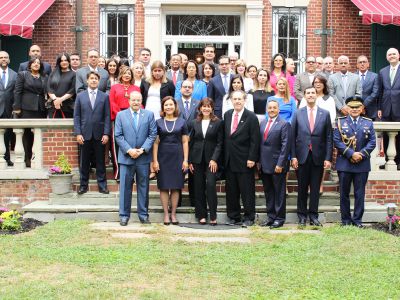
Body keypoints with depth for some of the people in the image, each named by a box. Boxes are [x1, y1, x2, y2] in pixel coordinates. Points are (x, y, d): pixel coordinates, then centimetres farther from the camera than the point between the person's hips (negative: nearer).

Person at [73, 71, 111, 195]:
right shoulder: (80, 96, 7)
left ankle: (102, 185, 12)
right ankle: (83, 185, 15)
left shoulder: (104, 96, 5)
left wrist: (106, 133, -7)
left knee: (100, 161, 4)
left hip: (99, 134, 0)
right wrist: (78, 133, -5)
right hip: (85, 134, 1)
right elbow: (76, 116, 4)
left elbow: (107, 116, 2)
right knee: (84, 161, 6)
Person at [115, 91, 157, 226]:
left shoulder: (149, 115, 5)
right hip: (126, 157, 0)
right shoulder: (121, 115, 5)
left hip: (143, 157, 1)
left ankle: (143, 214, 16)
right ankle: (124, 215, 11)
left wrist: (142, 149, -12)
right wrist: (129, 150, -12)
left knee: (143, 187, 7)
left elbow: (153, 134, 0)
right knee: (125, 187, 3)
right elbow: (118, 136, 0)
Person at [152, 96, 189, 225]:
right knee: (164, 187, 1)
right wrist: (155, 161, -4)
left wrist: (185, 160, -1)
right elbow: (155, 142, 3)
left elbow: (185, 142, 6)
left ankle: (173, 214, 12)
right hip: (163, 157, 0)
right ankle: (166, 214, 9)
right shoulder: (158, 122, 4)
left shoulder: (181, 122, 6)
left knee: (176, 187, 3)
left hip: (177, 157, 1)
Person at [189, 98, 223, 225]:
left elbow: (219, 143, -2)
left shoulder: (218, 123, 2)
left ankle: (213, 216, -5)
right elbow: (191, 142, 9)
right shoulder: (194, 123, 9)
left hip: (211, 159, -3)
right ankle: (201, 215, 13)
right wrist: (189, 161, 3)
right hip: (197, 159, 3)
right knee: (199, 187, 4)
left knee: (211, 185, -13)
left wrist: (214, 159, -11)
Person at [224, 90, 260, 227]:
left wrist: (252, 158, -14)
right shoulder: (227, 115, 10)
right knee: (231, 190, 9)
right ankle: (233, 217, 18)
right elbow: (225, 136, 12)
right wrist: (224, 156, 7)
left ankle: (249, 217, 11)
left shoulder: (251, 117, -6)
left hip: (244, 161, -5)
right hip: (229, 160, 5)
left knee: (247, 190, 1)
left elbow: (255, 140, -8)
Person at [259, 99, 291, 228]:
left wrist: (280, 164, -16)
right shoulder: (262, 123, 12)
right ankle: (270, 216, 21)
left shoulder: (284, 124, -8)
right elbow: (260, 143, 14)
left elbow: (285, 145, -12)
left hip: (277, 165, -6)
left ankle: (279, 218, 11)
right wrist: (259, 161, 8)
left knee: (279, 192, 3)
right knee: (268, 192, 12)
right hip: (264, 165, 6)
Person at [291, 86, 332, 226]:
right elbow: (292, 136, 2)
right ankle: (302, 215, 16)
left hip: (318, 157, 0)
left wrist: (328, 158, -4)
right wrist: (293, 156, -5)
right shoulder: (298, 113, 4)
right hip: (302, 156, 0)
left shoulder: (325, 114, 5)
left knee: (315, 188, 5)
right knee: (302, 187, 6)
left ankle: (313, 215, 14)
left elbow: (328, 138, 3)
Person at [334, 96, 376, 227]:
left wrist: (362, 154, -13)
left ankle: (357, 219, 13)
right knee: (344, 193, 5)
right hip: (344, 164, -1)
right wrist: (351, 154, -15)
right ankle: (345, 219, 14)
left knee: (360, 193, 5)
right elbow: (337, 141, -6)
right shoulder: (340, 122, 3)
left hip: (362, 164, 1)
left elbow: (372, 142, 2)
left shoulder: (368, 123, 9)